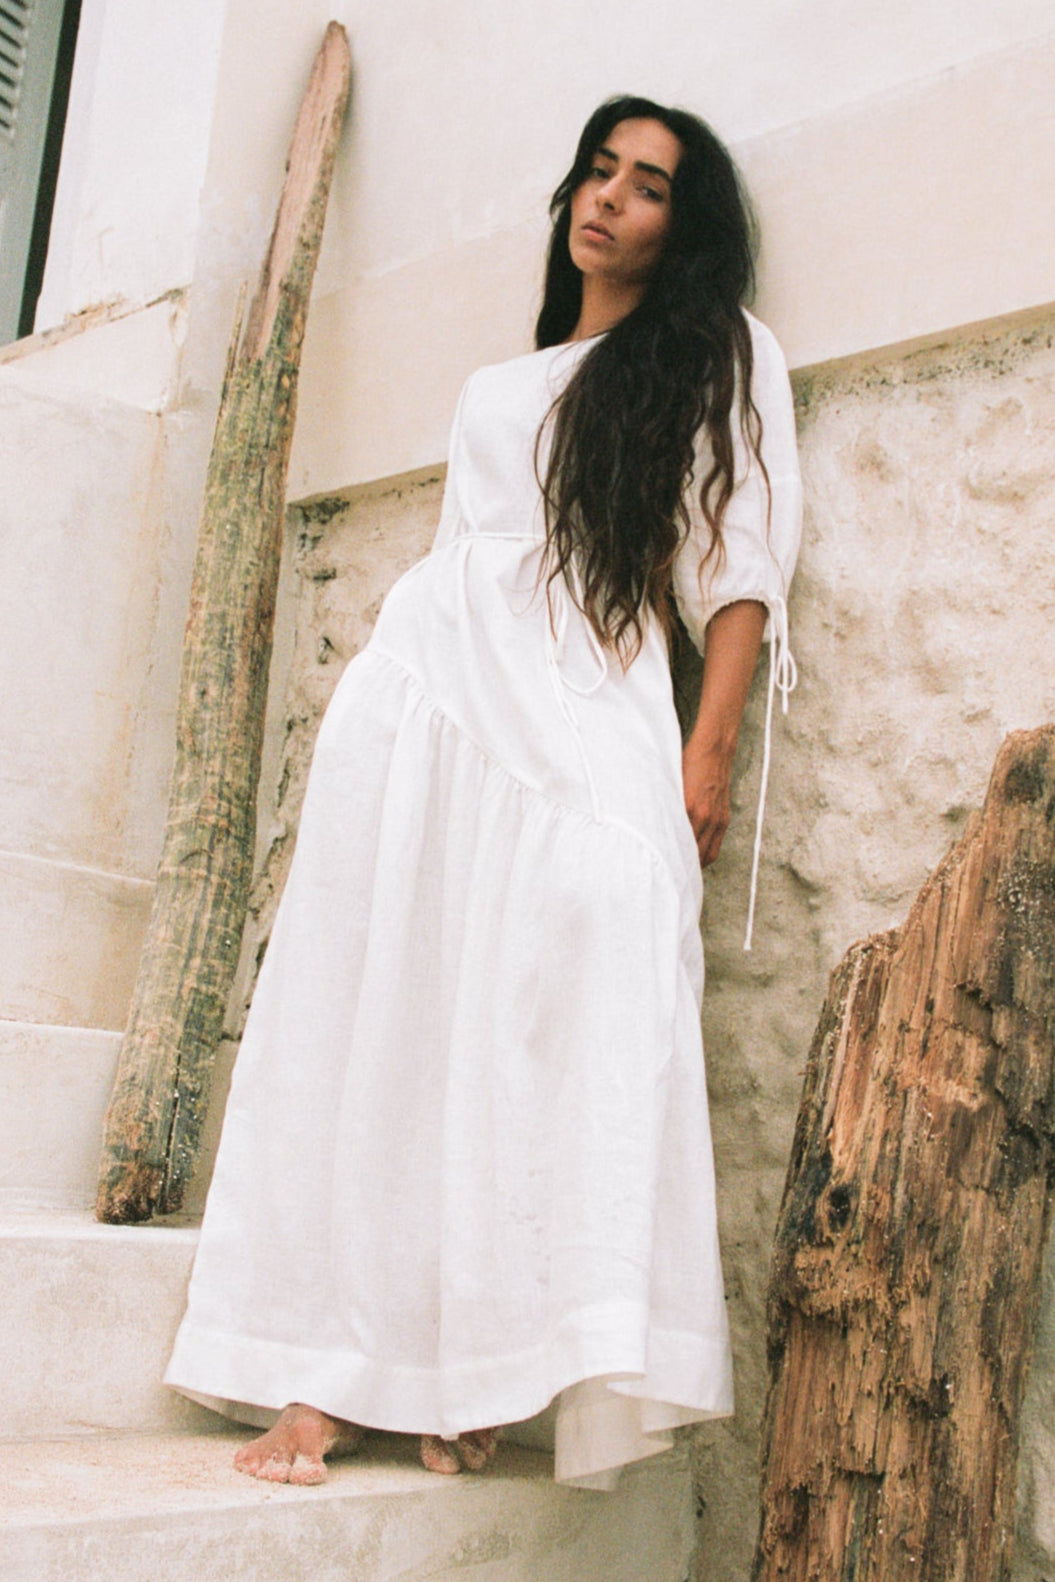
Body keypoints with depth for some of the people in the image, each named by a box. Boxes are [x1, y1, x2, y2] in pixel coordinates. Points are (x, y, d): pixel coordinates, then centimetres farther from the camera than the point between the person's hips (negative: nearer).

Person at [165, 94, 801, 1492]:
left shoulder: (720, 355, 13)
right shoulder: (499, 386, 29)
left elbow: (741, 566, 1)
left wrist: (707, 756, -11)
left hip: (584, 720, -4)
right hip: (422, 695, 5)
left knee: (551, 1029, -16)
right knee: (372, 1023, -4)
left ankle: (478, 1377, -9)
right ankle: (326, 1374, -2)